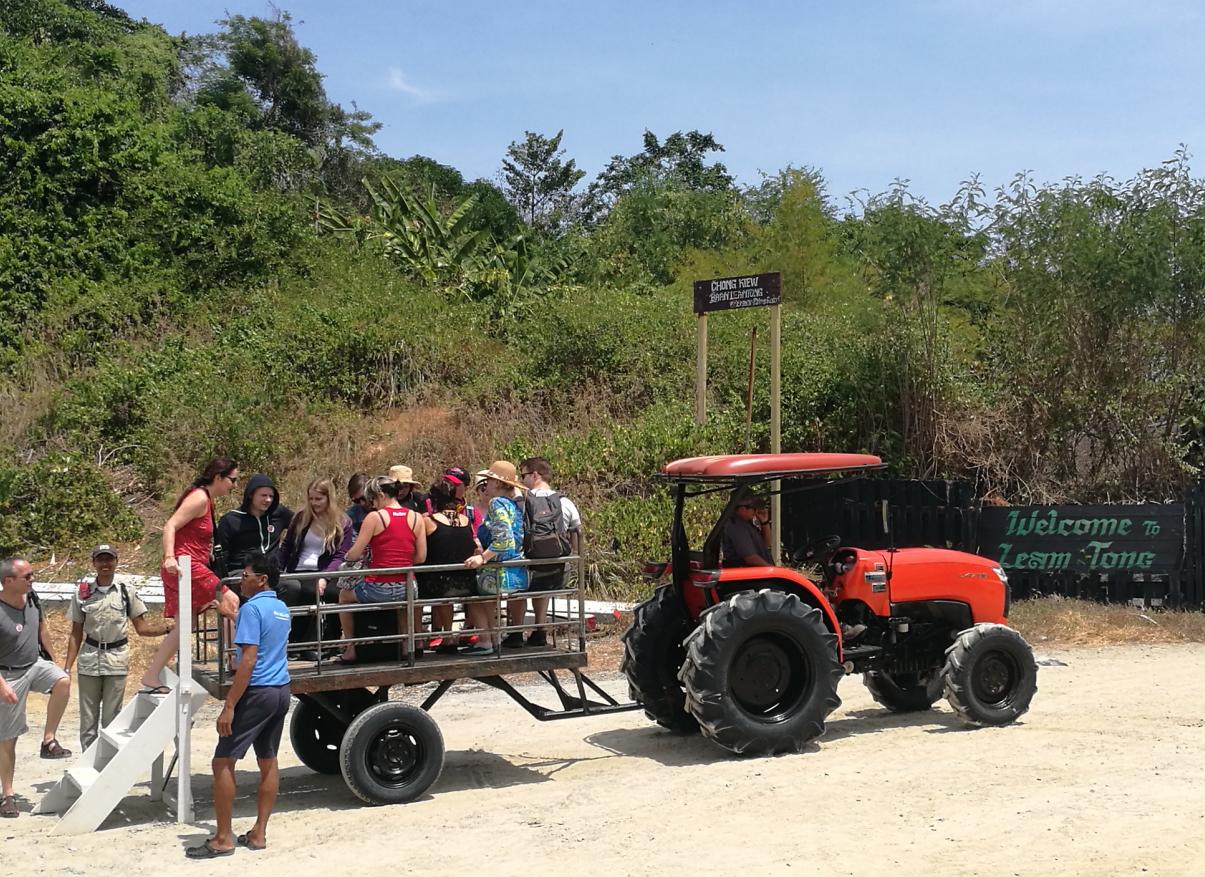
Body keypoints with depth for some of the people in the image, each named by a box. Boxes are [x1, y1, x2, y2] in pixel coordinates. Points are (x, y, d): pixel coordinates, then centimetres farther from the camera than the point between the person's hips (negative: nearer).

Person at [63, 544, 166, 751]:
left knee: (111, 720, 6)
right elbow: (76, 634, 6)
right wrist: (67, 668, 0)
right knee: (88, 720, 5)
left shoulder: (127, 592, 2)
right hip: (89, 660, 1)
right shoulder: (82, 593, 3)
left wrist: (170, 629, -14)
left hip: (117, 661, -1)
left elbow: (142, 628, 2)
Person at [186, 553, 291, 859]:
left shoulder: (252, 608, -14)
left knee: (223, 762, -3)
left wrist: (229, 706, -21)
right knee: (268, 762, 12)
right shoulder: (282, 609, 13)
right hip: (281, 691, 9)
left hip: (258, 692, -9)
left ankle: (223, 839, -1)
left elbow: (249, 659, -21)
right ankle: (258, 834, 15)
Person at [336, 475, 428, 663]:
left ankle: (350, 649, 24)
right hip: (406, 589, 4)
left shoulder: (375, 517, -8)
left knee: (344, 595, 26)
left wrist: (347, 555, 15)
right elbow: (421, 557, 3)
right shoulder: (416, 517, 2)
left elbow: (354, 555, -7)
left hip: (379, 589, -4)